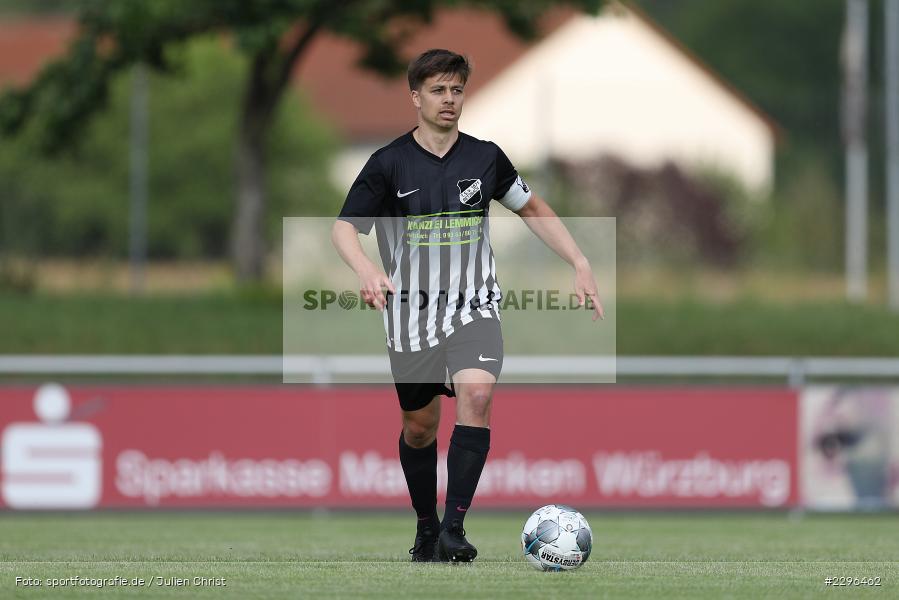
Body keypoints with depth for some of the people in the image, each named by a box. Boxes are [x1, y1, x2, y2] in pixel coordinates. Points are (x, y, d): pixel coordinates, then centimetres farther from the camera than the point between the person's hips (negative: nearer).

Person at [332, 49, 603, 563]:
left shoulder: (485, 157, 3)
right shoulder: (389, 164, -4)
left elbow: (533, 209, 16)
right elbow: (344, 227, -5)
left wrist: (581, 264, 8)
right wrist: (366, 269, -27)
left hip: (474, 307, 0)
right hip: (412, 311, 0)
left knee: (477, 394, -25)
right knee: (420, 426, 9)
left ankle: (455, 528, -26)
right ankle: (427, 528, 33)